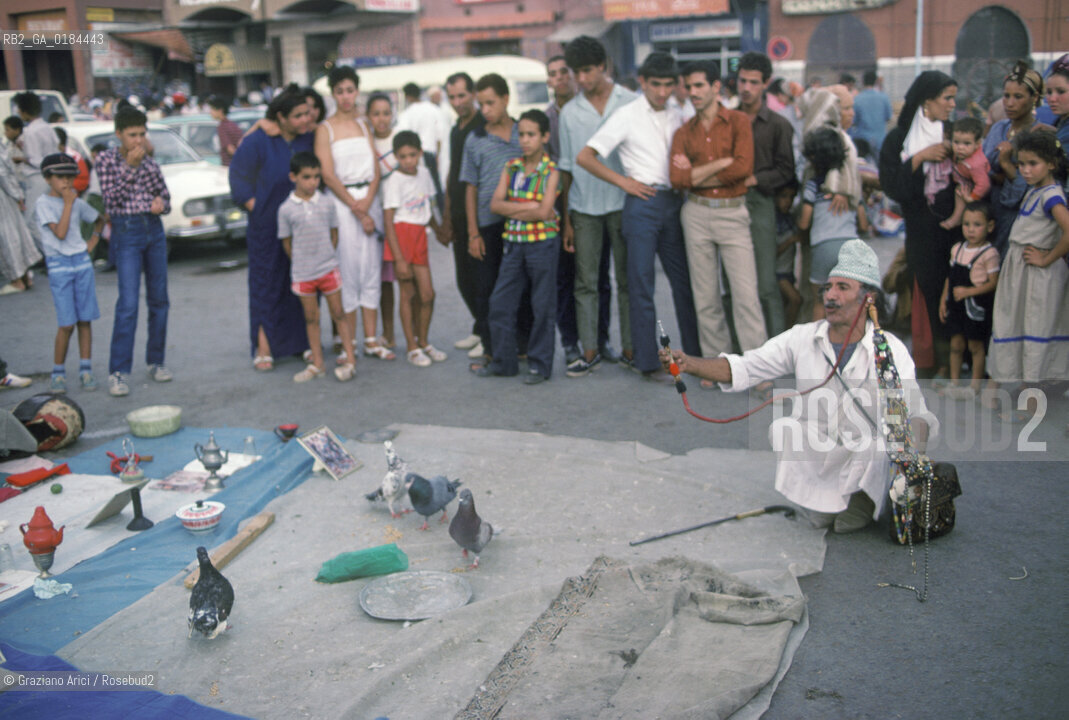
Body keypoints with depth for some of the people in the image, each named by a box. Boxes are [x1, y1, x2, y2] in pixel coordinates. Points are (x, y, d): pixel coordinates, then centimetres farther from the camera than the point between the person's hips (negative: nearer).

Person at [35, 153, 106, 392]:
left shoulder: (78, 203, 9)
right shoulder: (44, 204, -6)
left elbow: (99, 220, 28)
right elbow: (60, 233, -17)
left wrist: (94, 240, 12)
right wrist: (67, 203, -13)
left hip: (82, 262, 5)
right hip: (59, 265, -5)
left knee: (85, 320, 3)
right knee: (67, 323, -8)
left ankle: (85, 371, 9)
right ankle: (58, 374, 5)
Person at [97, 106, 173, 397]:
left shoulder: (150, 160, 8)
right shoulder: (107, 160, -3)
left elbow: (165, 195, 14)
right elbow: (111, 200, -12)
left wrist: (161, 203, -10)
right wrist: (130, 167, -16)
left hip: (154, 230, 5)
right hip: (126, 232, -5)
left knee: (159, 299, 8)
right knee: (128, 303, -12)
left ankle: (156, 362, 20)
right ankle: (118, 372, -8)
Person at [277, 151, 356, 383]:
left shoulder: (327, 204, -1)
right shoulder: (286, 209, -5)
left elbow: (334, 234, 8)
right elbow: (287, 242, 3)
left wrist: (327, 257, 8)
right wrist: (300, 263, 7)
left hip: (328, 269, 0)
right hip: (302, 274, 0)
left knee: (338, 314, 5)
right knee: (311, 318, 10)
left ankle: (350, 360, 10)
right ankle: (317, 364, 18)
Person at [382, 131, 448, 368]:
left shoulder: (424, 173, 8)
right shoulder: (395, 181, -11)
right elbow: (388, 222, -13)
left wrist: (438, 230, 28)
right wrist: (399, 259, -17)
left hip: (419, 236, 6)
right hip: (401, 235, -6)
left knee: (427, 294, 4)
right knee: (408, 293, -1)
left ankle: (423, 342, 21)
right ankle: (413, 348, 9)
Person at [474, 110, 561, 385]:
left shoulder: (550, 171, -6)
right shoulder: (511, 168, 7)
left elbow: (544, 212, -17)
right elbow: (496, 204, -3)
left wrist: (513, 210, -8)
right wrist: (529, 206, -14)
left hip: (543, 242, -5)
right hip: (514, 242, 5)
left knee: (542, 305, 2)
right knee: (500, 302, 6)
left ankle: (539, 364, 13)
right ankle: (503, 361, 18)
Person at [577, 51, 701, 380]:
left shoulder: (675, 118, 14)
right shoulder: (627, 116, -2)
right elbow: (584, 157, -6)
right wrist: (623, 181, -8)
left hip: (673, 202, 5)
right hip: (642, 203, -5)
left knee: (684, 280, 7)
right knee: (642, 285, -2)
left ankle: (696, 354, 16)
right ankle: (647, 362, 5)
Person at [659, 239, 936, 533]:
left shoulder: (890, 350, -11)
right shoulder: (802, 339, -5)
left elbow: (916, 413, -15)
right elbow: (742, 368, -8)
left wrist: (914, 447, -39)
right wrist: (688, 363, -24)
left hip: (866, 458, -3)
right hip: (814, 448, 3)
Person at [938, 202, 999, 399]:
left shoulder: (989, 253, -13)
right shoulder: (957, 249, 7)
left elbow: (993, 283, -15)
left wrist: (968, 291, -20)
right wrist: (943, 299, 11)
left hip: (977, 305, -6)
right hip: (956, 304, 6)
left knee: (976, 345, 5)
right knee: (956, 344, 12)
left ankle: (975, 384, 18)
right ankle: (954, 382, 24)